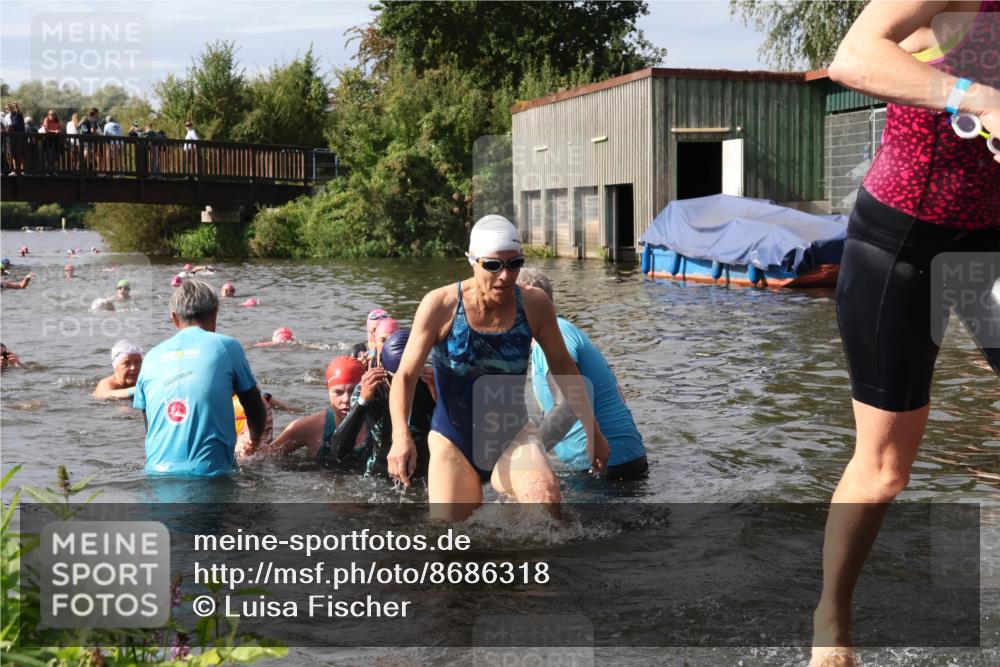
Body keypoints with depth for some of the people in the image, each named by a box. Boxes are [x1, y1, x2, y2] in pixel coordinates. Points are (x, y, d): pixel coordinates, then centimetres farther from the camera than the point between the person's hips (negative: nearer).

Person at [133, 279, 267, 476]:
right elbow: (255, 408, 13)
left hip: (158, 472, 4)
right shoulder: (226, 346, 4)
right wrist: (254, 440, 34)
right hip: (210, 473, -4)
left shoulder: (152, 356, 14)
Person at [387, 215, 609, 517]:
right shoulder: (440, 305, -13)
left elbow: (563, 367, 8)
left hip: (512, 438, 1)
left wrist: (592, 432, 11)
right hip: (454, 443, 0)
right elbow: (405, 376, -13)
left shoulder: (534, 305, -6)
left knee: (545, 495, -30)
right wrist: (401, 437, -29)